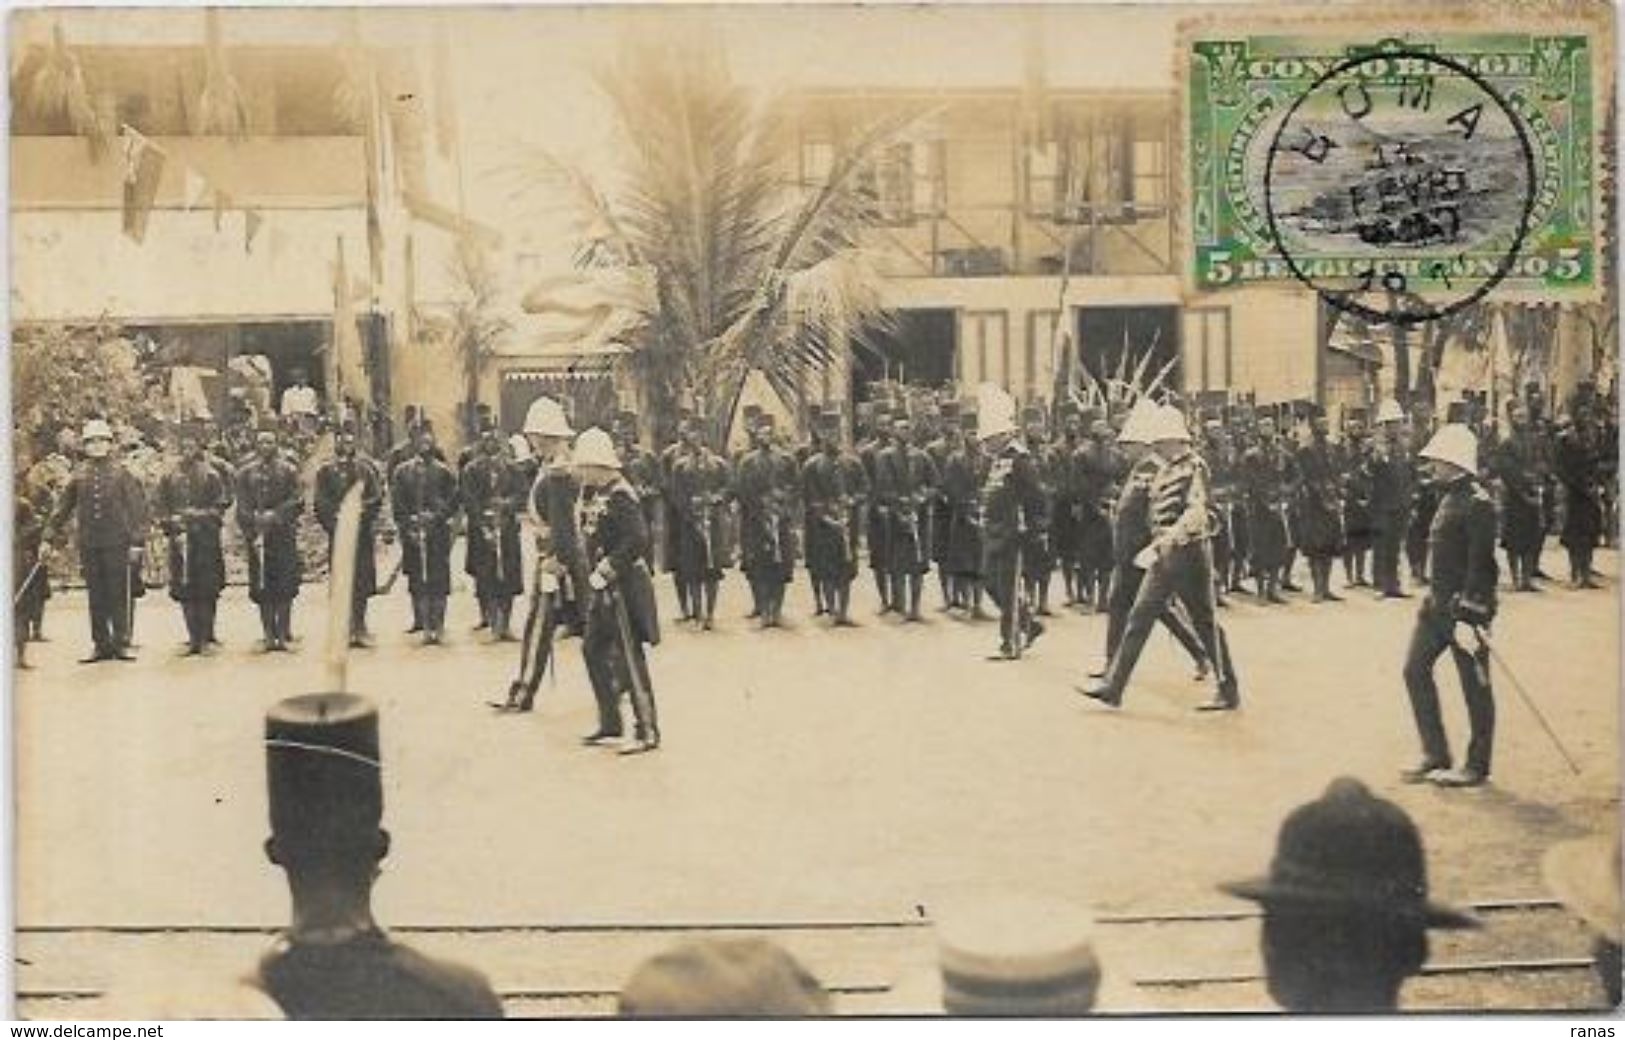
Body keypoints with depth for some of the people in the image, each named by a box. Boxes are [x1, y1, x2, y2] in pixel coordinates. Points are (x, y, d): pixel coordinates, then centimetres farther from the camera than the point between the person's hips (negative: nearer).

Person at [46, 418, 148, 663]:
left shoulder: (122, 473, 1)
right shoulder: (79, 476, 10)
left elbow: (138, 509, -2)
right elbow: (62, 509, 15)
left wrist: (137, 542, -9)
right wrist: (48, 538, 10)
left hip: (117, 544, -3)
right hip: (89, 546, 3)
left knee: (119, 595, -3)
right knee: (96, 597, 5)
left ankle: (121, 643, 2)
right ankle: (101, 645, 10)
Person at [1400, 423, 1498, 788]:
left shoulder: (1477, 504, -17)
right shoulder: (1447, 497, 11)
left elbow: (1481, 565, -21)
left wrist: (1467, 616, -23)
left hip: (1465, 607, -9)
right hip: (1437, 603, 9)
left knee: (1474, 684, 2)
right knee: (1415, 669, 9)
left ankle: (1478, 766, 13)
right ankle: (1435, 755, 19)